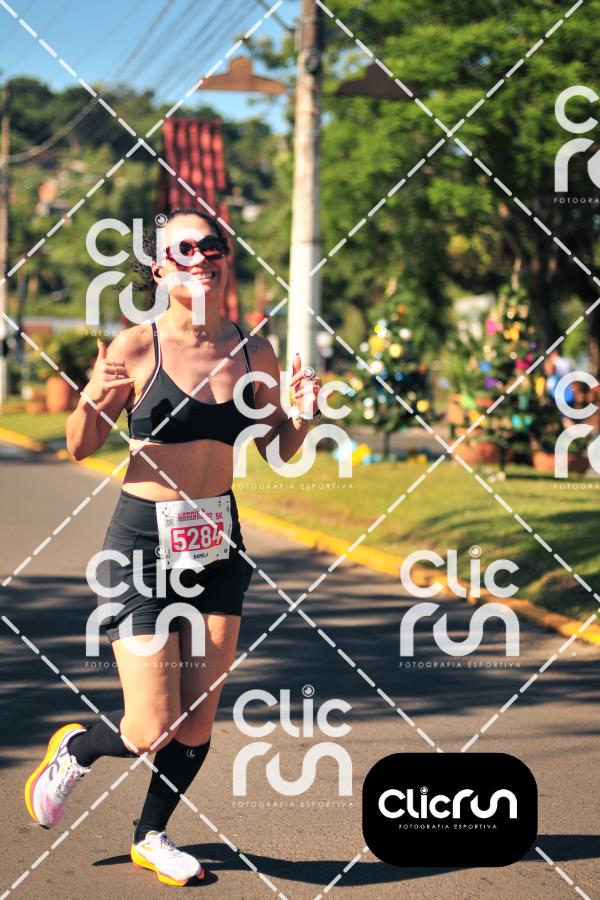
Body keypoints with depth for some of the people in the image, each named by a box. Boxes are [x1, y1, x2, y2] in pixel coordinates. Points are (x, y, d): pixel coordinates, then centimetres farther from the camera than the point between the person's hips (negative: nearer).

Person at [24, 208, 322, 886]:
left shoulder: (251, 352, 2)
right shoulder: (137, 348, -10)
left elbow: (280, 449, 13)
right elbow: (80, 448, -3)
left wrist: (302, 415, -8)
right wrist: (92, 404, -24)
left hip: (220, 539, 4)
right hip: (144, 540, -4)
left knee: (198, 717, 7)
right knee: (150, 730, -6)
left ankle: (151, 837, 30)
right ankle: (74, 751, 28)